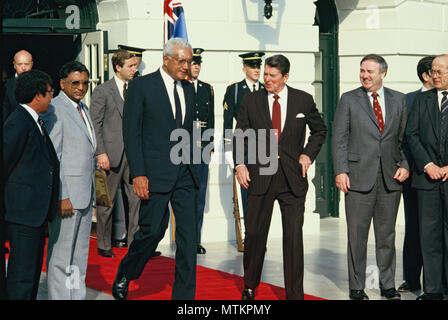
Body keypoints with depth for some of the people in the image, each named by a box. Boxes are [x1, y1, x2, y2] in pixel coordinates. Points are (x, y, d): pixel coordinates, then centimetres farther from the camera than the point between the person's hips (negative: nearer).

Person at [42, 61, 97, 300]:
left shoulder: (82, 108, 16)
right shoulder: (54, 110, -13)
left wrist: (92, 190, 17)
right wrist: (62, 197, -20)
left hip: (85, 194, 9)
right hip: (66, 196, -9)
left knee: (80, 255, 15)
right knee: (61, 257, -3)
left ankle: (77, 296, 24)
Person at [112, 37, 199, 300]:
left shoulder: (188, 89, 14)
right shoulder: (142, 86, -4)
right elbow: (131, 132, -7)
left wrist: (190, 165, 14)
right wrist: (138, 174, -13)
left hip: (185, 174, 5)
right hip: (156, 174, -5)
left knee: (188, 234, 2)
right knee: (153, 230, -3)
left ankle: (184, 294, 8)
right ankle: (124, 276, 23)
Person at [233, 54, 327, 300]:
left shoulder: (304, 100, 4)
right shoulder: (251, 100, 4)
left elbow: (320, 130, 17)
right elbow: (240, 135, 7)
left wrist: (308, 153, 3)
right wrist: (240, 163, -7)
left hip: (293, 178, 0)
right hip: (260, 176, 0)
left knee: (294, 238, 0)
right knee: (254, 234, 6)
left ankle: (295, 294, 8)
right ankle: (250, 287, 25)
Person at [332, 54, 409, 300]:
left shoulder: (398, 100, 10)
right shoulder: (349, 100, 3)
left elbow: (404, 137, 11)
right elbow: (339, 139, 0)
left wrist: (405, 165, -2)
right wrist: (340, 171, -8)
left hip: (390, 178, 2)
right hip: (359, 176, -2)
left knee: (387, 234, 9)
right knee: (357, 234, 2)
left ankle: (388, 285, 19)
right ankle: (356, 287, 11)